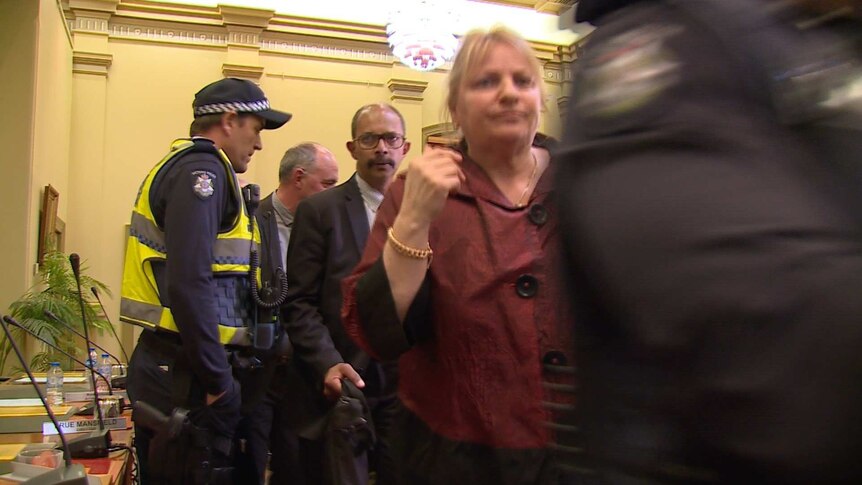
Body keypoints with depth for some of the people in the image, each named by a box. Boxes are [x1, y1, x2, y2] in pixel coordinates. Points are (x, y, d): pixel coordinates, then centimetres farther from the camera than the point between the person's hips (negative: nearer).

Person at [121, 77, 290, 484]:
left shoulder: (188, 167, 18)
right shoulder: (202, 169, -13)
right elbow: (190, 284, -24)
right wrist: (219, 382, -18)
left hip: (169, 365, 10)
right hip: (186, 374, -10)